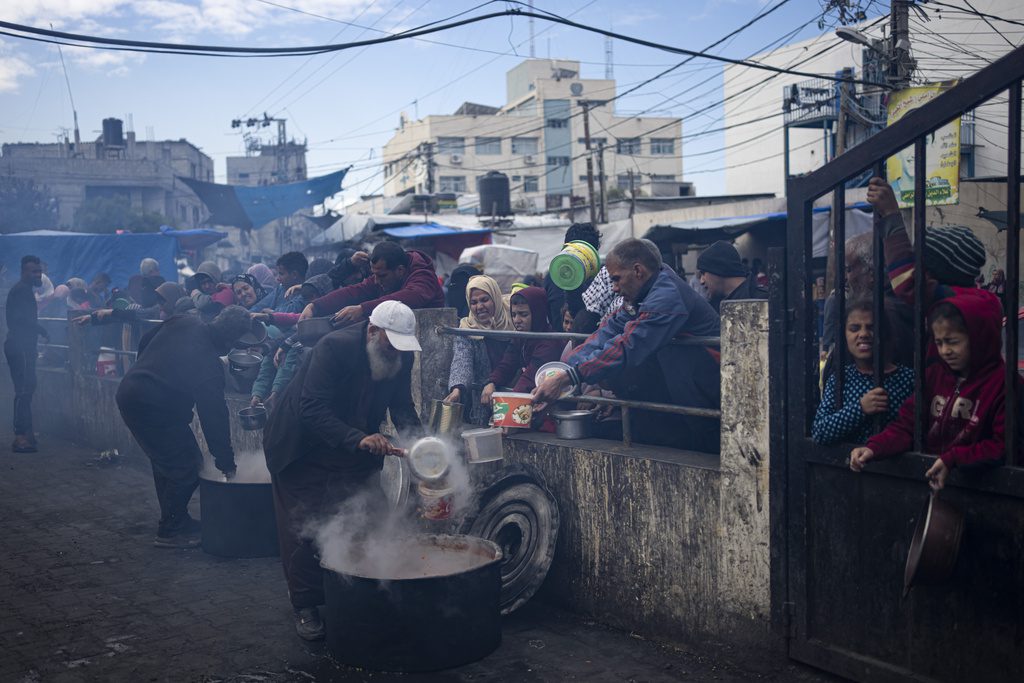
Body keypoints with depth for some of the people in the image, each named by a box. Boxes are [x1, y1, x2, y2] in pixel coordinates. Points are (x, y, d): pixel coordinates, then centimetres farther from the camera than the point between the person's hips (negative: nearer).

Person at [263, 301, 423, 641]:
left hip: (357, 448, 6)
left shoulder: (401, 355, -11)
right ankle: (305, 606, 15)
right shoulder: (334, 347, -30)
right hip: (303, 450, -5)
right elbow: (312, 409, -36)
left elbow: (402, 407, -4)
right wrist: (358, 439, -47)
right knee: (304, 529, 0)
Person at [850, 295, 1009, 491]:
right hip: (927, 476, 5)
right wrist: (873, 448, -12)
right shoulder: (934, 374, 12)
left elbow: (1003, 445, -8)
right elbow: (906, 425, 6)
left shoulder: (1003, 381, -5)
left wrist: (952, 460, -19)